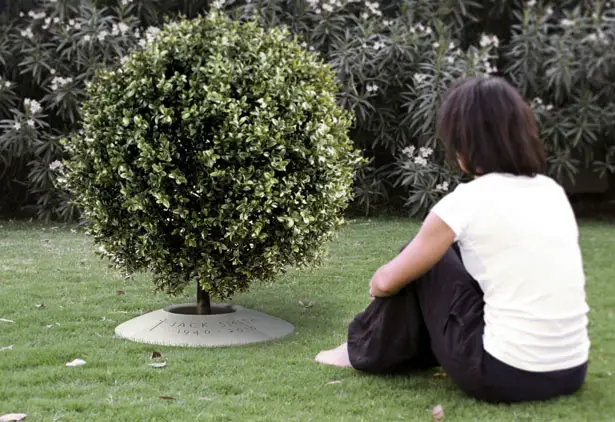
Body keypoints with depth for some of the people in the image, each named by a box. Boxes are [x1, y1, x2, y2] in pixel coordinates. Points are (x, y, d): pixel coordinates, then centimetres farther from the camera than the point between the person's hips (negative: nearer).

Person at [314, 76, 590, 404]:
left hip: (504, 377, -6)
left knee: (423, 261, 13)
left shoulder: (467, 201, -10)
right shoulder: (552, 191, 8)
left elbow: (386, 282, 1)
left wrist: (377, 284, 26)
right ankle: (419, 352, 40)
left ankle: (368, 352, 30)